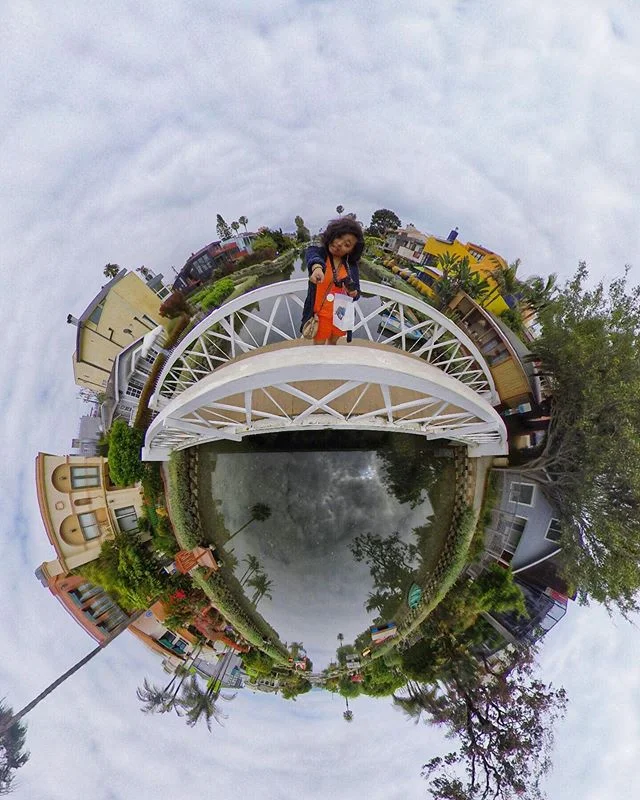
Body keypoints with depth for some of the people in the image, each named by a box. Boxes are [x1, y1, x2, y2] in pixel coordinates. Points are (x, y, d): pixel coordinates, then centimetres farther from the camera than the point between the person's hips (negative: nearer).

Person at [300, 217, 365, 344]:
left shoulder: (351, 265, -1)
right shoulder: (318, 251, -12)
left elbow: (356, 291, 7)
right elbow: (312, 257, -38)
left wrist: (353, 293, -19)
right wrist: (317, 267, -63)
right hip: (321, 314, -3)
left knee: (333, 343, 23)